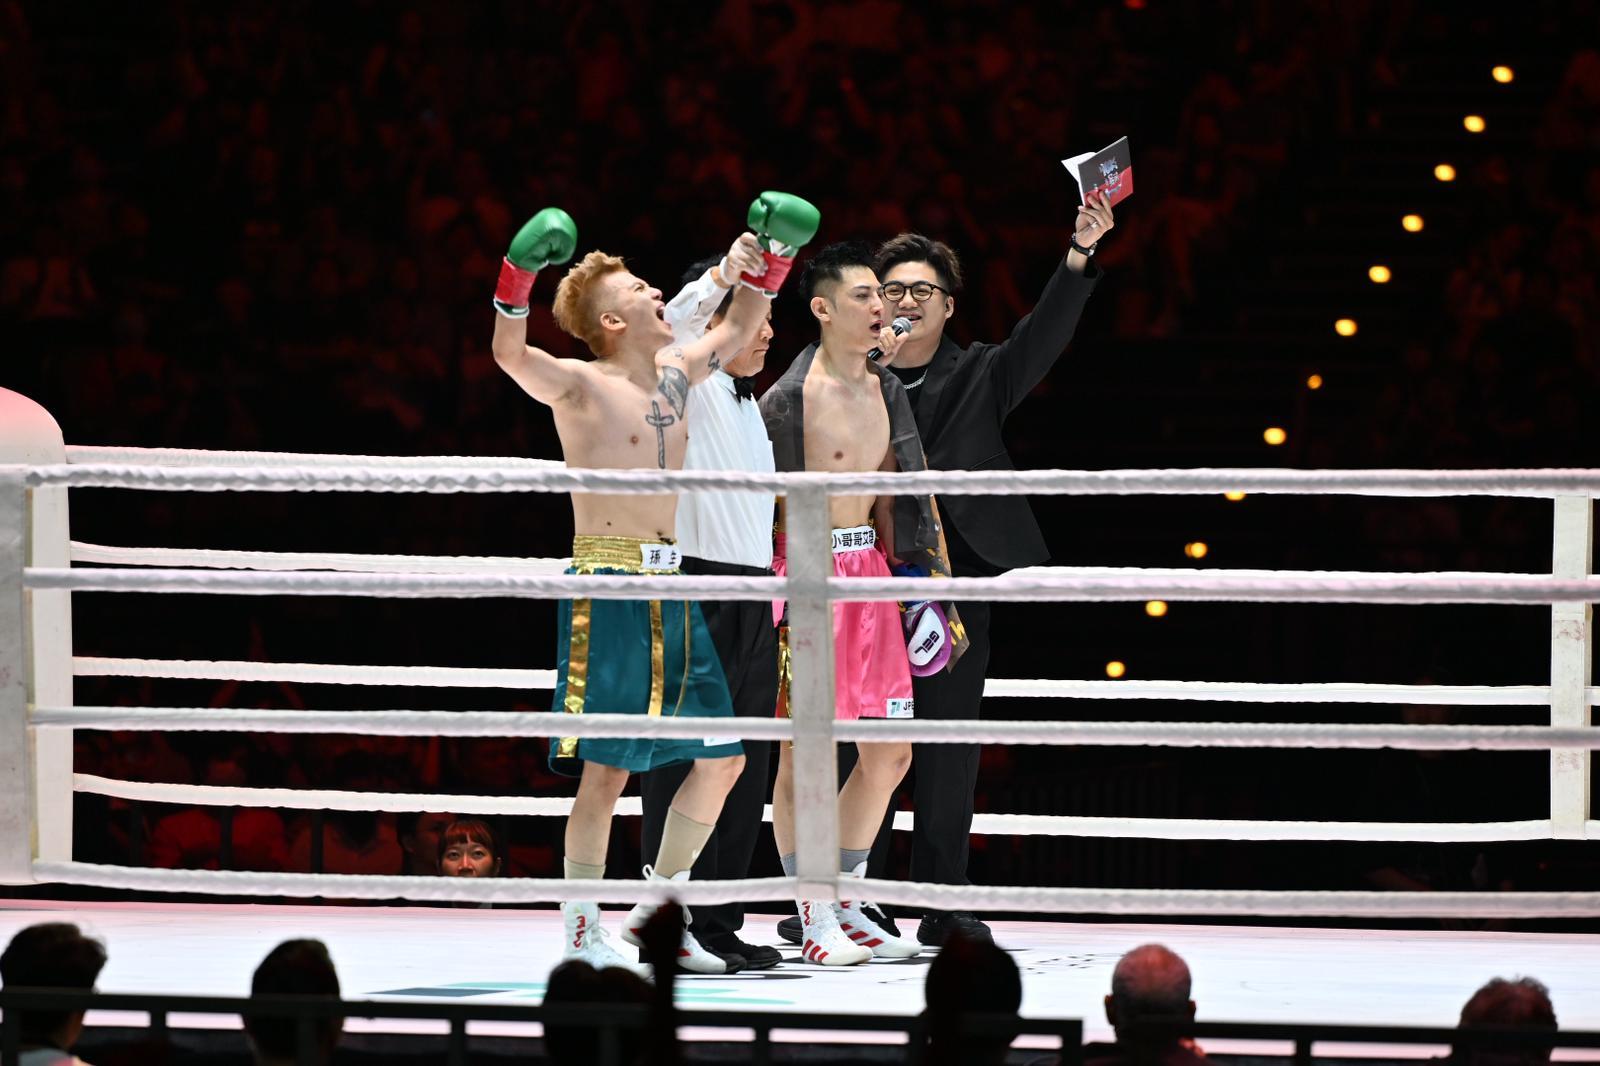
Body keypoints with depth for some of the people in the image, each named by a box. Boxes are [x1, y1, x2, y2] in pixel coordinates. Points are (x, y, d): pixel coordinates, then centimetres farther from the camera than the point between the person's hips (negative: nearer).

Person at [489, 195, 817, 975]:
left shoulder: (676, 373, 14)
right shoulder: (581, 385, -6)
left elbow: (738, 328, 31)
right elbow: (511, 356, -24)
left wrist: (775, 253, 23)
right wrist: (518, 274, -36)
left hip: (670, 588, 8)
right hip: (607, 584, -8)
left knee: (721, 755, 9)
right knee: (606, 765, -9)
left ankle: (657, 911, 21)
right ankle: (583, 933, -4)